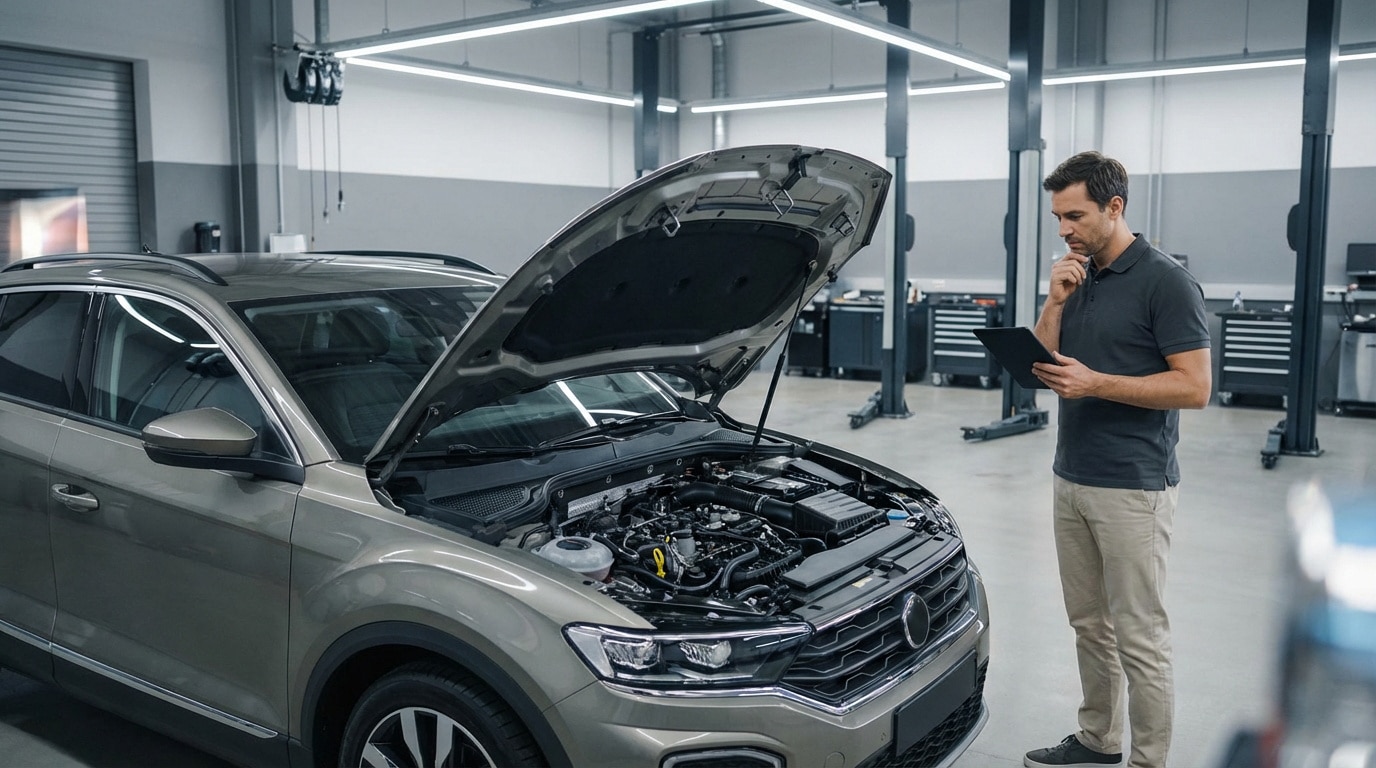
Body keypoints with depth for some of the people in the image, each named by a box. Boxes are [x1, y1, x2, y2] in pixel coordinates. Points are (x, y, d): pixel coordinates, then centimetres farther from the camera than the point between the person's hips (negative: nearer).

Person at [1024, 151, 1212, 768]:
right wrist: (1055, 303, -5)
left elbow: (1195, 387, -17)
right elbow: (1043, 370, 8)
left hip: (1133, 489, -8)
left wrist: (1096, 382, -22)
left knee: (1139, 637, 1)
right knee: (1089, 624, 18)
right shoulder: (1077, 279, 11)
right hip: (1070, 479, 8)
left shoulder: (1166, 281, -12)